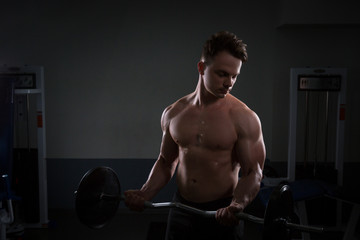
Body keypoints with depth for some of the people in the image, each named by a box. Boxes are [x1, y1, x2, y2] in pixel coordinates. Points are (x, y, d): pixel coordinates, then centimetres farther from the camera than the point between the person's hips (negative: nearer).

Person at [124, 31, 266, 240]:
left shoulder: (244, 118, -13)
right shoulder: (173, 113, 0)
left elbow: (253, 173, -12)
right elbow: (166, 162, 9)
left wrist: (237, 205, -29)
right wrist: (145, 193, -4)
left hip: (220, 214, -3)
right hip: (181, 210, 4)